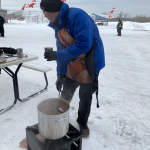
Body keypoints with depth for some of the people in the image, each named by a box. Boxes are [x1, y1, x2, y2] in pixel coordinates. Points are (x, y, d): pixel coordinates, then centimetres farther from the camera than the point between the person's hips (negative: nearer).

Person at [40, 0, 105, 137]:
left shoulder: (77, 15, -23)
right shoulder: (58, 26, 4)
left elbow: (84, 44, -31)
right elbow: (62, 51, 6)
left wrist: (58, 55, -26)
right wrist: (61, 74, -1)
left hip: (89, 66, -7)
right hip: (72, 67, 7)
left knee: (85, 97, 9)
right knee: (65, 93, 18)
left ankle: (83, 122, 35)